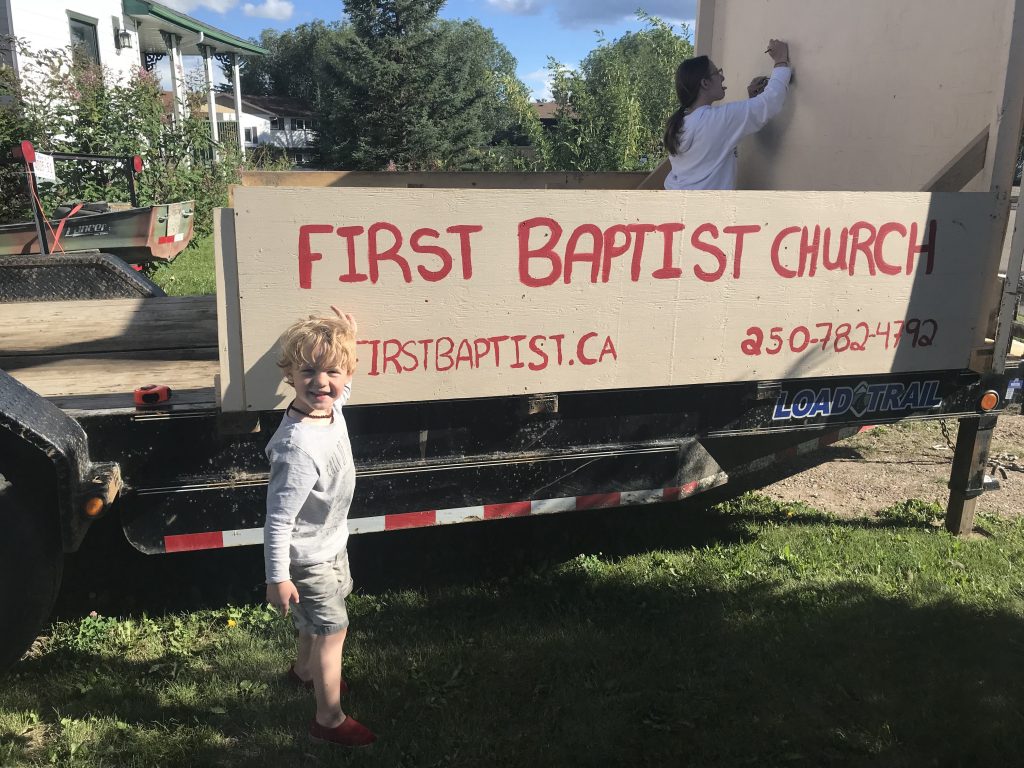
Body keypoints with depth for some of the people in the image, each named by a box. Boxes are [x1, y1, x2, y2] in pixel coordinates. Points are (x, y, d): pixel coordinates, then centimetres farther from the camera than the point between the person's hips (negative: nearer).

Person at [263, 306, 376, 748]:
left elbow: (342, 381, 15)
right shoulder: (300, 448, -37)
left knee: (318, 620, 30)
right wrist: (278, 578, -23)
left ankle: (304, 670, 58)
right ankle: (330, 720, 29)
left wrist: (349, 336, 4)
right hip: (308, 556, -9)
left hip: (331, 542, 9)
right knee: (333, 630, 8)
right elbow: (278, 519, -30)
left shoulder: (331, 405, -13)